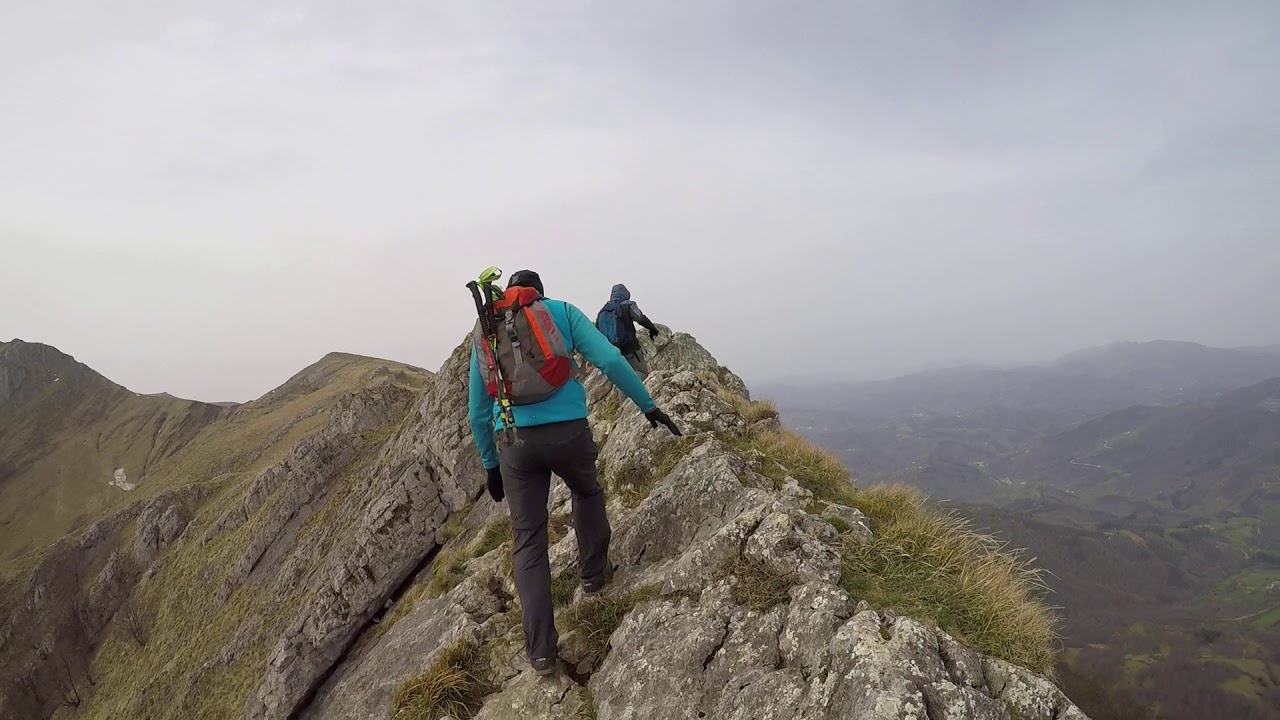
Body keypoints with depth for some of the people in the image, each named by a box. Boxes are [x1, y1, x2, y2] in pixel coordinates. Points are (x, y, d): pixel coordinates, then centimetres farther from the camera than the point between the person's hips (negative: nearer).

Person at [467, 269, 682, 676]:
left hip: (515, 441, 2)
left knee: (527, 541, 10)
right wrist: (648, 405, 5)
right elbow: (610, 360, -3)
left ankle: (540, 651, 11)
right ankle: (593, 574, 39)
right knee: (587, 492, 32)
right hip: (568, 429, -1)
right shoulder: (562, 312, 10)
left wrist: (490, 464, 27)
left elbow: (478, 409, 18)